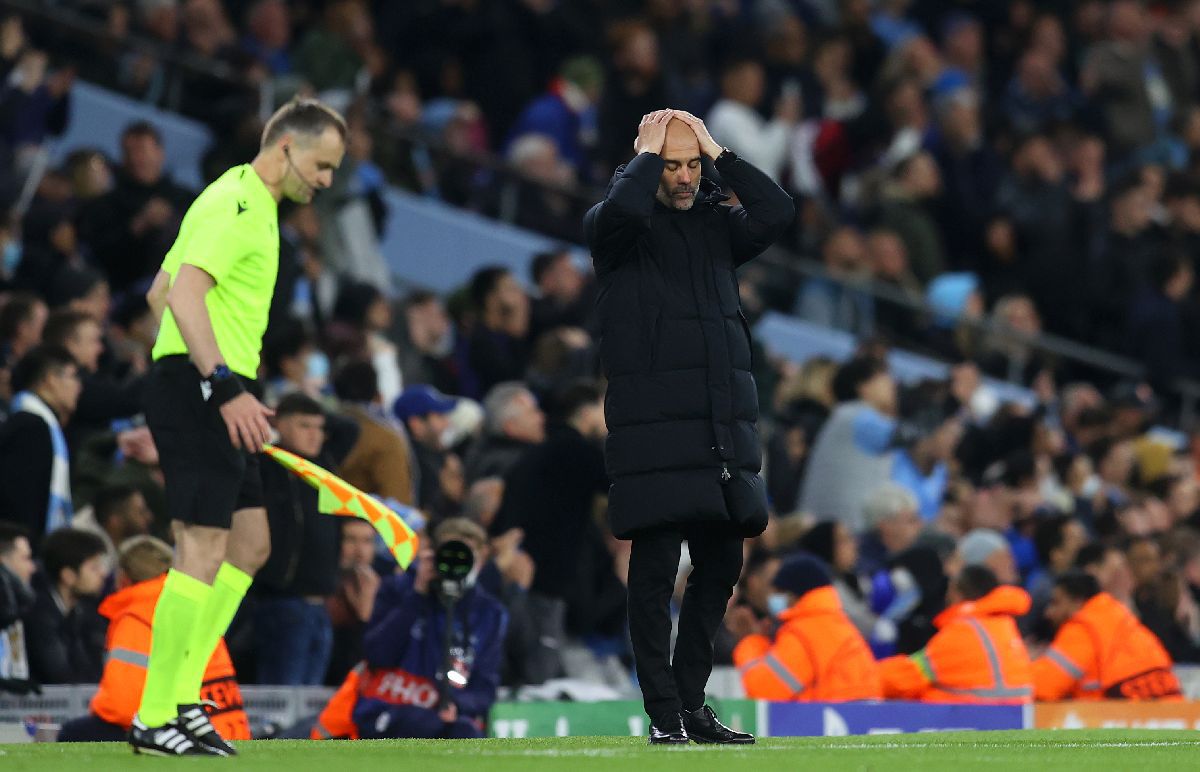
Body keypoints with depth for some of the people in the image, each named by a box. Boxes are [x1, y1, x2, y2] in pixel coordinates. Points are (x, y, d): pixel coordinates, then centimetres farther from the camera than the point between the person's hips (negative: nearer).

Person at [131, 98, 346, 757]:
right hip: (197, 390, -11)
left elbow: (161, 293, 27)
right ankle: (154, 721, -10)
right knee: (204, 548, -11)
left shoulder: (249, 204, 21)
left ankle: (181, 696, 10)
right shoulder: (236, 204, -12)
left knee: (250, 542, 11)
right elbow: (184, 295, -25)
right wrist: (226, 386, -32)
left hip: (212, 397, 11)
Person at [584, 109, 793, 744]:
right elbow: (620, 209, -22)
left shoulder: (716, 223, 15)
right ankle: (663, 715, -3)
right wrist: (647, 154, -6)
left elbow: (776, 213, -2)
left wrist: (718, 153, 1)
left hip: (723, 425, 5)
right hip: (654, 428, -5)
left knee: (720, 564, 8)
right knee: (656, 569, -6)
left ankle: (691, 703, 18)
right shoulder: (618, 226, 2)